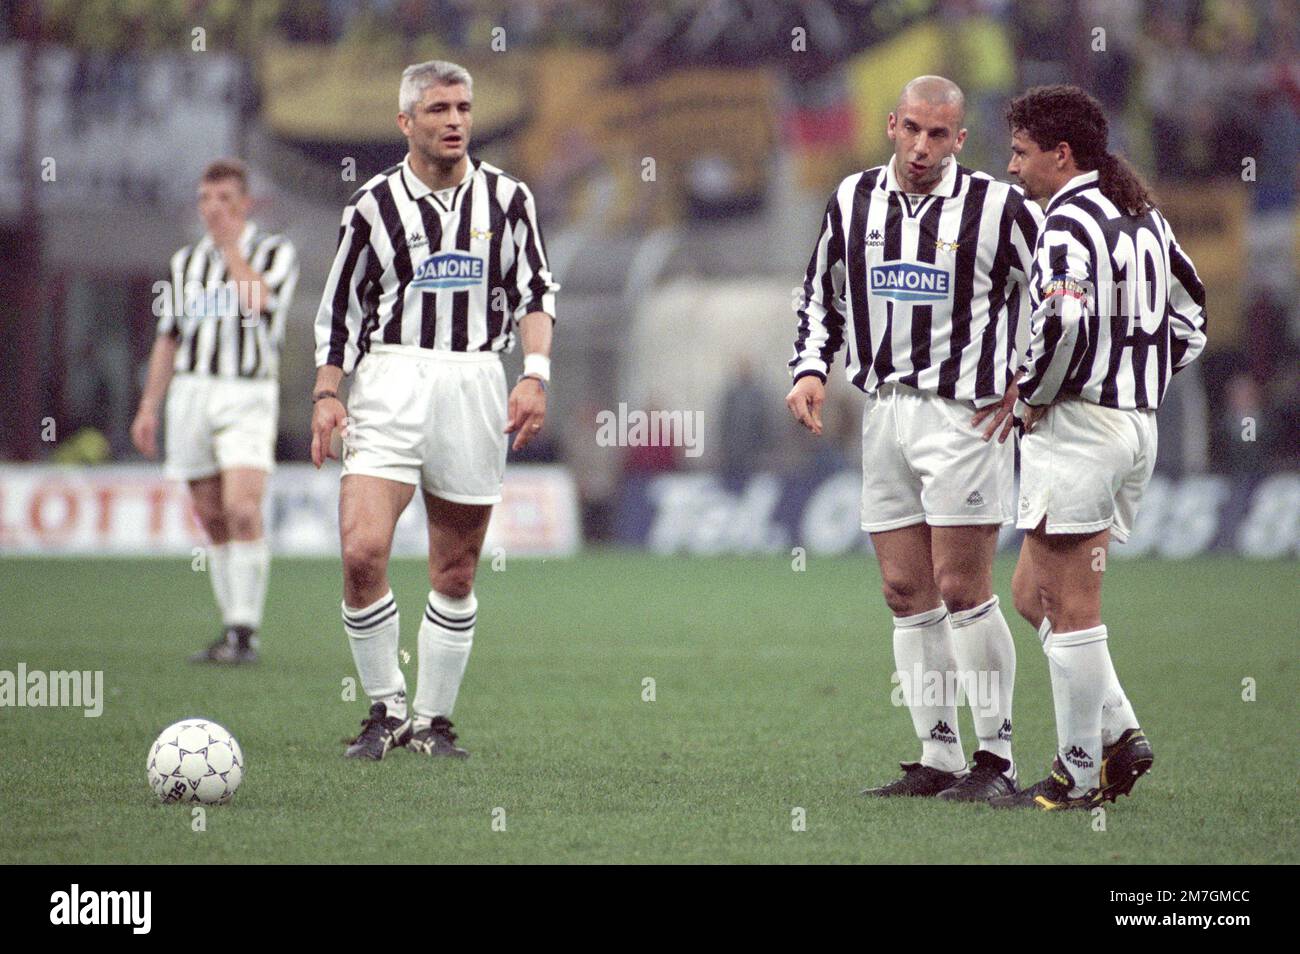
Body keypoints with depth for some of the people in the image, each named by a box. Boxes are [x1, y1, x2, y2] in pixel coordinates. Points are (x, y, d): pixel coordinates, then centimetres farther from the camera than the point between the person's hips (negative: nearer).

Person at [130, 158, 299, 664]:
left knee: (242, 510, -19)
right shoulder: (186, 261, 14)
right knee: (213, 520, 5)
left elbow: (255, 302, -19)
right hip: (190, 393, 5)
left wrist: (231, 243, -9)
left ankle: (245, 633, -18)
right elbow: (168, 339, 17)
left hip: (248, 398, -5)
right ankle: (233, 631, 12)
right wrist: (148, 407, 10)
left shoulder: (277, 252, 1)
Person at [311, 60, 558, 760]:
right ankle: (385, 707, -2)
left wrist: (536, 374, -3)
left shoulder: (507, 198, 6)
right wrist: (327, 394, 0)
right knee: (362, 551, -18)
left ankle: (432, 720, 17)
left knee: (455, 571, 4)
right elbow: (340, 308, 8)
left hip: (474, 383, 2)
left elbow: (535, 290, 11)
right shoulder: (374, 203, 3)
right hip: (390, 380, -2)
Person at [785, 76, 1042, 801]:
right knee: (908, 592, 5)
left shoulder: (999, 208, -6)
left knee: (963, 588, -10)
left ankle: (997, 758, -2)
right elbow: (822, 294, 22)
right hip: (883, 413, 6)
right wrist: (811, 369, 7)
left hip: (963, 412, -6)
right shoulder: (855, 200, 10)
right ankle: (939, 759, 10)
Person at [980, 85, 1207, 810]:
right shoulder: (1147, 219, 15)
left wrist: (1029, 397, -12)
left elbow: (1063, 323, -27)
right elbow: (1190, 323, 21)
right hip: (1139, 424, 9)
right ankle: (1119, 734, 7)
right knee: (1032, 593, 15)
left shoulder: (1069, 223, -13)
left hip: (1078, 425, -9)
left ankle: (1078, 776, -1)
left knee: (1070, 608, -4)